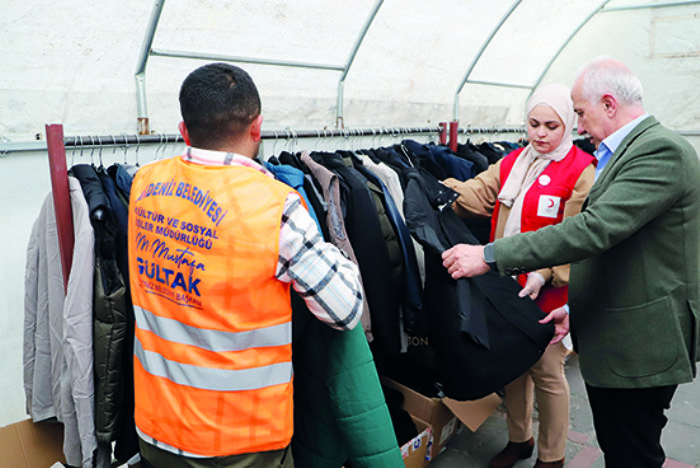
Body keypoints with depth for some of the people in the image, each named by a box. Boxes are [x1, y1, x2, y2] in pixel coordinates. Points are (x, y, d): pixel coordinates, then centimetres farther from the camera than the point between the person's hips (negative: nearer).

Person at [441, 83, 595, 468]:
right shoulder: (512, 163, 10)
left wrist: (544, 274, -25)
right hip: (505, 283, 6)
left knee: (545, 371, 7)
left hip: (546, 292, -5)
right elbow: (476, 193, 0)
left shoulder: (581, 172, -8)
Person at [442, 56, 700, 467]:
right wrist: (578, 307, 12)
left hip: (639, 345, -9)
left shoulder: (661, 150, -19)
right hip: (612, 341, 9)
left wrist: (490, 255, -30)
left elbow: (595, 228, -30)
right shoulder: (627, 151, 13)